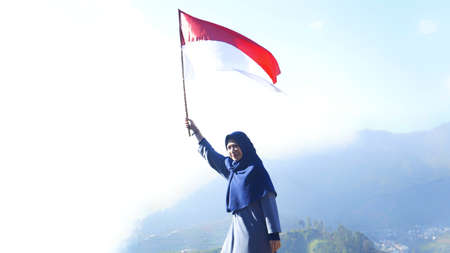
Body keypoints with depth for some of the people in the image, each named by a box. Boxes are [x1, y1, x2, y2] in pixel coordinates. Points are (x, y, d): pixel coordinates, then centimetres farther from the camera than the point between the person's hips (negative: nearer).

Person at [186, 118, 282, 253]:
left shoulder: (257, 170, -8)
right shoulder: (231, 167, 13)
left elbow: (269, 202, -12)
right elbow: (210, 154, 28)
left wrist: (274, 234, -17)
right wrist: (195, 130, 33)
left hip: (255, 230, -7)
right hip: (238, 228, 7)